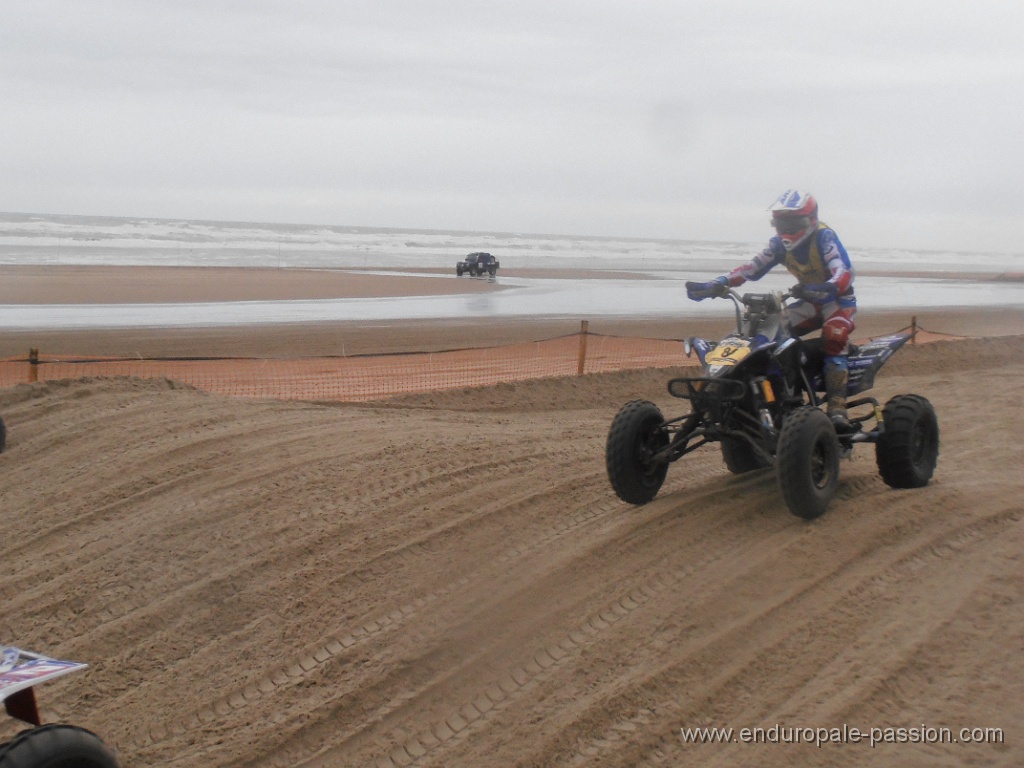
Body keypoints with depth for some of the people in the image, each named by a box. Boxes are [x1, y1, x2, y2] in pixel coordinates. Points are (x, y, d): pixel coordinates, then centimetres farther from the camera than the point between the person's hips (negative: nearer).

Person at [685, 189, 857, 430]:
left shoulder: (824, 237, -23)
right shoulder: (780, 243, -3)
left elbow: (845, 272, -37)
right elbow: (753, 267, -9)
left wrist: (826, 289, -59)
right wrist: (715, 285, -23)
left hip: (839, 299, -7)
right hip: (810, 302, 7)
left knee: (834, 336, -35)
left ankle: (837, 406, -38)